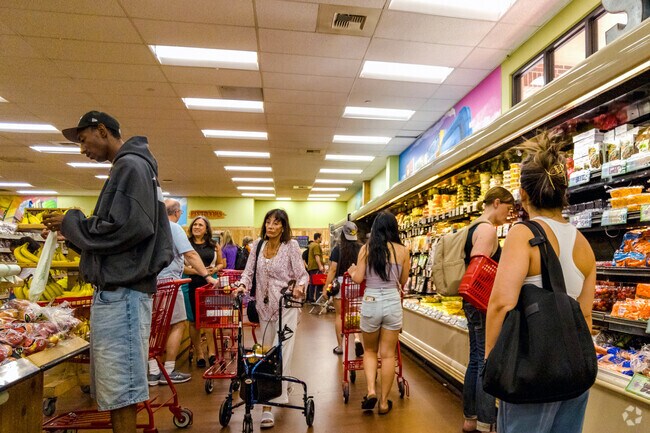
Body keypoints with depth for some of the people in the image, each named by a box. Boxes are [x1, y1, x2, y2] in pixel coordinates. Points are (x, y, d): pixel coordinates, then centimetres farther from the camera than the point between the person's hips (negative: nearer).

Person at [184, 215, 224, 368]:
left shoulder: (214, 245, 10)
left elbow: (220, 264, 18)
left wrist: (215, 269, -4)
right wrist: (198, 271, -18)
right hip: (192, 285, -2)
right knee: (194, 321, 4)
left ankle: (212, 352, 10)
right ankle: (199, 354, 15)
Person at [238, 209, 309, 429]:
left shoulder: (291, 245, -8)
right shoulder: (258, 244, 4)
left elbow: (302, 274, -9)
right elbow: (249, 271, 3)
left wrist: (300, 286, -29)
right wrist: (243, 284, -16)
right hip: (264, 305, 5)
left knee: (281, 352, -7)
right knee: (267, 351, 16)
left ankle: (269, 405, -2)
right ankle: (283, 387, 39)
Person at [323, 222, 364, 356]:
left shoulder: (338, 249, -7)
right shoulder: (361, 249, -1)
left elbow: (333, 270, -8)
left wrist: (325, 287, -4)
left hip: (341, 282, -2)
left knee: (340, 315, 9)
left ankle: (340, 347, 18)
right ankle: (357, 338, -5)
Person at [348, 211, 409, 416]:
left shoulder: (366, 249, -3)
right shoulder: (402, 251, 0)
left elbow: (358, 278, -4)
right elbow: (403, 281, 9)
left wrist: (352, 271, 17)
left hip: (371, 302, 0)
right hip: (393, 302, 1)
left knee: (370, 351, 20)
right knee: (388, 354, 11)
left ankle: (371, 391, 5)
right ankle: (384, 402, 19)